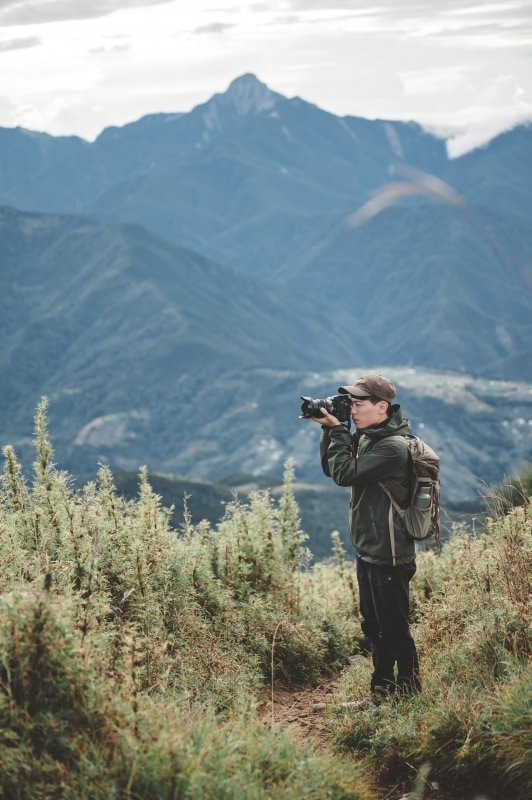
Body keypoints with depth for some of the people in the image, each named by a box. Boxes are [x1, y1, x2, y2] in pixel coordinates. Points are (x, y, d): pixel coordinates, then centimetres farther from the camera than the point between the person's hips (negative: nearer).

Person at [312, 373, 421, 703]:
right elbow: (332, 468, 14)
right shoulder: (368, 438, 9)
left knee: (394, 628, 0)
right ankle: (382, 690, 29)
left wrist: (336, 430, -13)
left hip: (389, 555, -10)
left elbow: (345, 473, -22)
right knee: (373, 626, 18)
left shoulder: (393, 446, -20)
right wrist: (330, 430, 0)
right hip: (368, 551, 10)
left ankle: (409, 691, 13)